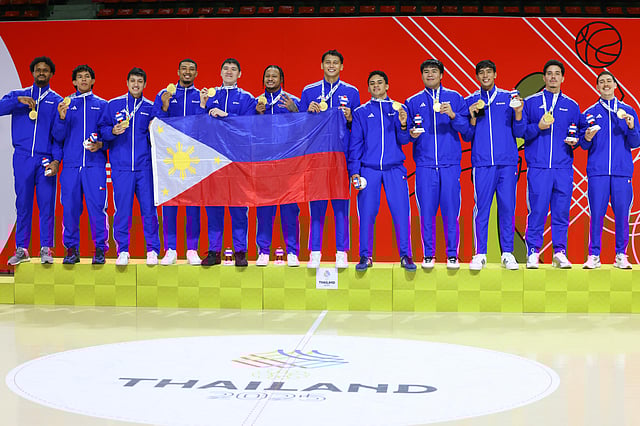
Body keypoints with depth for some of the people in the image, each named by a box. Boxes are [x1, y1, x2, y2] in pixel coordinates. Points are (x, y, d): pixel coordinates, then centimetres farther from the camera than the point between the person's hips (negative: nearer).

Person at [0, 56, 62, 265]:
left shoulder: (57, 101, 10)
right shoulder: (18, 95, 14)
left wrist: (56, 160, -6)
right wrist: (18, 100, -16)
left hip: (46, 160, -1)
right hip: (22, 158, 1)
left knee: (47, 204, -3)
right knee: (23, 203, 2)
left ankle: (46, 249, 3)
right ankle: (21, 249, 8)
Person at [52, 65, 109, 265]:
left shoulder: (102, 105, 11)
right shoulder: (65, 104, 13)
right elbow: (58, 137, 6)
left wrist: (100, 145, -10)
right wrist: (62, 117, -10)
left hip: (95, 164, -1)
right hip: (71, 164, 1)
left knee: (97, 207, -6)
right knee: (70, 208, 0)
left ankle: (100, 249, 2)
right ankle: (71, 249, 9)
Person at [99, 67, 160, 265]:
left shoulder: (150, 107, 11)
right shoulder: (113, 105, 8)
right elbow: (103, 129, 9)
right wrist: (113, 131, -10)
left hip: (145, 166, 1)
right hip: (121, 166, 0)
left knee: (149, 208, -1)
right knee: (122, 210, 0)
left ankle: (152, 250, 9)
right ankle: (122, 251, 10)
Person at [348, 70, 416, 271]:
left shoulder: (398, 108, 11)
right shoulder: (361, 112, 10)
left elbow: (404, 140, 3)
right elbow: (355, 143, 8)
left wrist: (403, 125, -18)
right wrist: (354, 171, -1)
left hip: (394, 168, 0)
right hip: (369, 169, 0)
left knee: (401, 211, -5)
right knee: (367, 213, -3)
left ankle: (405, 255, 3)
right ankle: (365, 256, 6)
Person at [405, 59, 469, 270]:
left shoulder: (455, 98, 11)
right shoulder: (413, 102, 13)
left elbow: (465, 128, 4)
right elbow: (406, 132, 13)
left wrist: (452, 114, -14)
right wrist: (412, 133, -9)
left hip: (450, 163, -1)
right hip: (424, 164, 1)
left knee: (451, 209, -2)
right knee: (426, 210, 0)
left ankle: (452, 254, 6)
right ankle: (428, 254, 9)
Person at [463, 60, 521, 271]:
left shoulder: (508, 98, 11)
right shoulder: (470, 101, 11)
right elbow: (467, 137, 9)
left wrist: (518, 112, -8)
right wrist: (473, 117, -7)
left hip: (507, 162, 1)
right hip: (482, 163, 0)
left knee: (507, 207, 0)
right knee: (481, 207, -3)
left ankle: (507, 253, 7)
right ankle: (480, 254, 3)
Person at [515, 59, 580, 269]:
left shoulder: (571, 105, 15)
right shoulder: (530, 102, 9)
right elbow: (518, 130, 4)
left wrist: (575, 141, -3)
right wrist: (538, 127, -11)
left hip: (563, 167, 2)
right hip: (538, 167, -2)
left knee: (561, 211, 1)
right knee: (537, 210, -4)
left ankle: (560, 252, 9)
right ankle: (533, 253, 3)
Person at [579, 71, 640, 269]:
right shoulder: (589, 113, 11)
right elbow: (583, 145, 9)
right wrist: (587, 138, -13)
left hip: (622, 170, 1)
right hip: (597, 171, -1)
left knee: (622, 213, -1)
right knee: (596, 213, -3)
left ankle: (621, 255, 8)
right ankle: (593, 256, 4)